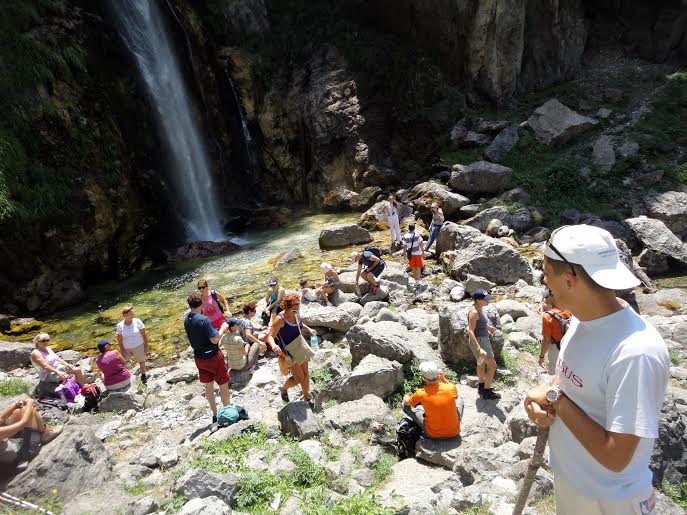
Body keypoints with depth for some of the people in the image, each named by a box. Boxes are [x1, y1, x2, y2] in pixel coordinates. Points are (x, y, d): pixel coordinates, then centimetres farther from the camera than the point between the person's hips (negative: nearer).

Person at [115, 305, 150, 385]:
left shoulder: (137, 321, -9)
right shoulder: (120, 325, -6)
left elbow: (144, 334, -5)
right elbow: (119, 339, -1)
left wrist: (146, 345, -7)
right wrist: (122, 350, -5)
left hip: (138, 347, -1)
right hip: (126, 349, 1)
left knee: (141, 362, 12)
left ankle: (143, 375, 35)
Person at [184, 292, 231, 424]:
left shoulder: (187, 321, -2)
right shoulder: (203, 320, -26)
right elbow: (215, 339, -25)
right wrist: (223, 329, -11)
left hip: (199, 358, 7)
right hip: (213, 357, -7)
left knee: (208, 386, 19)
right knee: (223, 386, 9)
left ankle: (215, 414, 31)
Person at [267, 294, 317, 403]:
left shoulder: (295, 315, -5)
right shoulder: (280, 320, -25)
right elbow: (270, 336, -27)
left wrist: (308, 329, 2)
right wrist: (273, 345, -47)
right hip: (288, 352, -7)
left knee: (305, 373, 14)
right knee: (299, 378, -4)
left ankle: (306, 397, 37)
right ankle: (284, 389, 28)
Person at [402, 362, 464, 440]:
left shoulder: (421, 393, -21)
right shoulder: (451, 388, -18)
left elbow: (406, 402, 1)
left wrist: (406, 397, 24)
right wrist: (443, 379, -1)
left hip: (433, 435, -2)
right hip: (454, 433, 3)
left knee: (406, 406, 10)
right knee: (460, 399, 24)